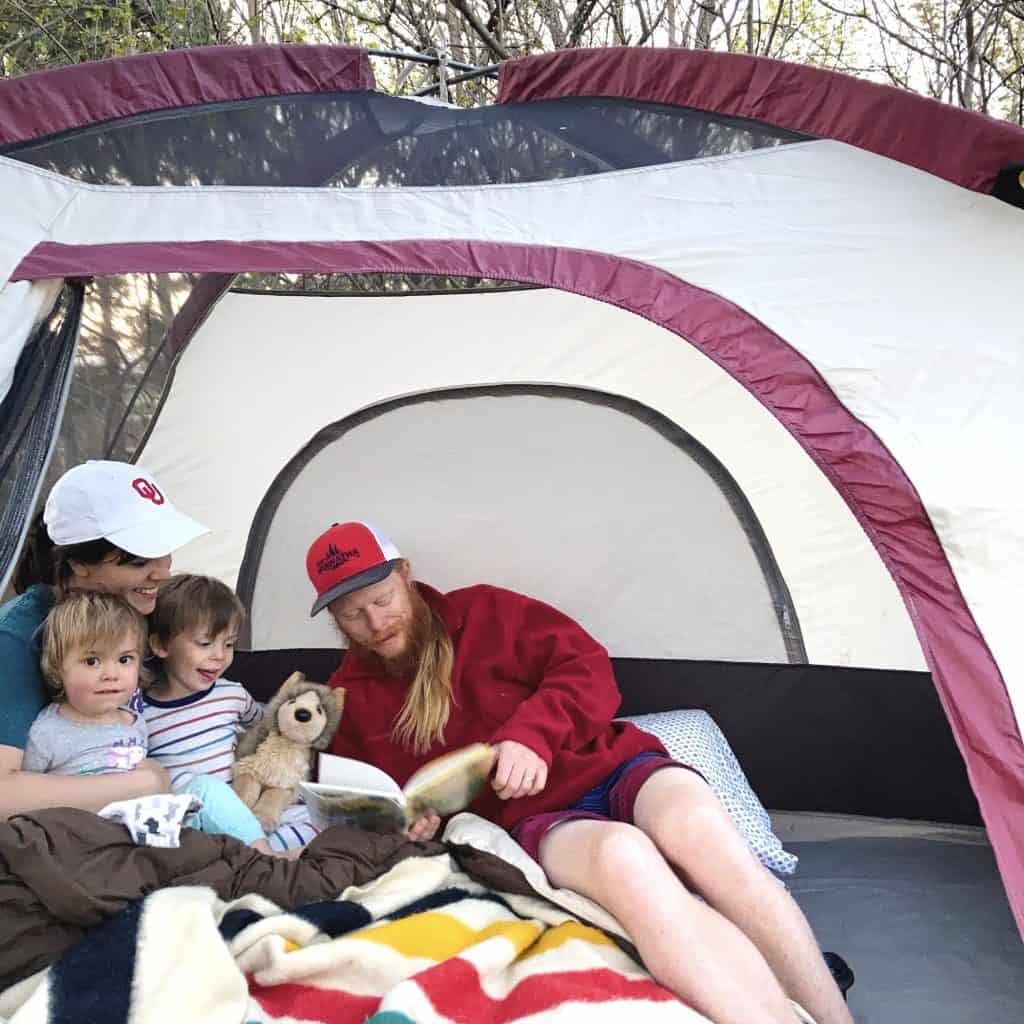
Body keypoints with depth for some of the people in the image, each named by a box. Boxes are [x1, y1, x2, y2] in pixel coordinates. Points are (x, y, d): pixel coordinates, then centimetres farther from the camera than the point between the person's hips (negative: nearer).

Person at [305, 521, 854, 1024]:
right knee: (618, 853, -39)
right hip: (528, 820, -1)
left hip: (605, 769, 1)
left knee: (691, 816, -36)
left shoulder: (484, 612, 5)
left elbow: (587, 670, 1)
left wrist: (532, 733, -16)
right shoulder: (349, 701, 9)